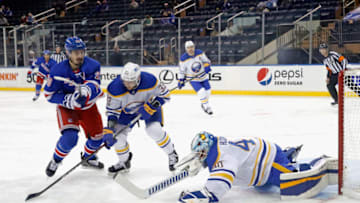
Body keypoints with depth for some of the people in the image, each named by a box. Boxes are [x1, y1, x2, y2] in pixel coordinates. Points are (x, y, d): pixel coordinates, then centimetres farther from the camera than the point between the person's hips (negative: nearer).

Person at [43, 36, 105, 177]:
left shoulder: (92, 65, -19)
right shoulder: (58, 71, -23)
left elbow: (94, 86, -30)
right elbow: (49, 95, -17)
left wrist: (86, 90, -54)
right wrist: (69, 100, -31)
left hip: (88, 106, 4)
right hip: (67, 107, -3)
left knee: (97, 136, 9)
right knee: (70, 137, -23)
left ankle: (88, 158, 40)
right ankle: (55, 160, 6)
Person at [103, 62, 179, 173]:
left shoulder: (150, 81, -34)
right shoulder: (115, 88, -30)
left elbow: (164, 94, -17)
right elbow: (112, 110, -18)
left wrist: (151, 105, -30)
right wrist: (110, 128, -28)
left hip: (149, 106, -2)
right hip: (127, 110, 2)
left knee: (154, 130, -23)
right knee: (118, 133, -9)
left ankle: (172, 155, 2)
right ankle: (124, 162, 18)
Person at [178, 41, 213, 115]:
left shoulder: (199, 53, -11)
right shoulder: (183, 59, -16)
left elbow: (206, 60, 0)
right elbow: (182, 70, -7)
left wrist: (206, 66, -21)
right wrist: (181, 80, -9)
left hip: (203, 76, 4)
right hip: (193, 79, -4)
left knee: (208, 91, 9)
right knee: (201, 91, -19)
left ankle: (204, 104, 35)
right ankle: (206, 107, 1)